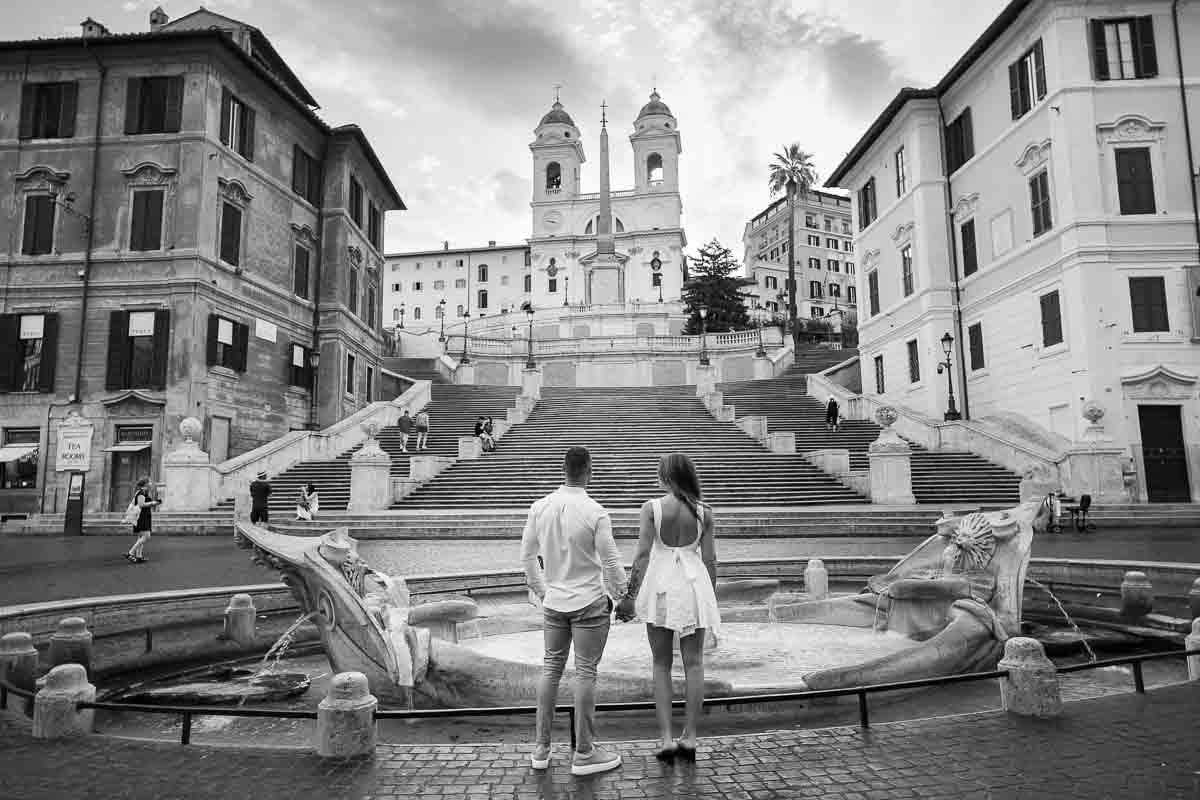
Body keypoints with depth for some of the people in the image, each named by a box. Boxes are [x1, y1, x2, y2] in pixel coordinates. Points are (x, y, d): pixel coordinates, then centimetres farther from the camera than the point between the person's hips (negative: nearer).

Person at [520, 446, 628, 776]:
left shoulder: (540, 507, -2)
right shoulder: (596, 513, -17)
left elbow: (527, 556, 6)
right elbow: (611, 562, -11)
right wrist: (621, 596, 6)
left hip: (554, 602, 5)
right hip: (590, 603, -5)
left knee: (551, 669, 14)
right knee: (585, 674, 4)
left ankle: (541, 749, 23)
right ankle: (583, 754, 14)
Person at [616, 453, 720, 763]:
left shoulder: (651, 508, -8)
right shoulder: (704, 512, -1)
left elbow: (643, 555, -10)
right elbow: (710, 560, 1)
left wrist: (631, 595, -3)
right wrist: (711, 599, 13)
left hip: (661, 586, -1)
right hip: (694, 585, 2)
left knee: (661, 664, 10)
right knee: (693, 663, 10)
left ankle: (665, 738, 7)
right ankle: (689, 737, 14)